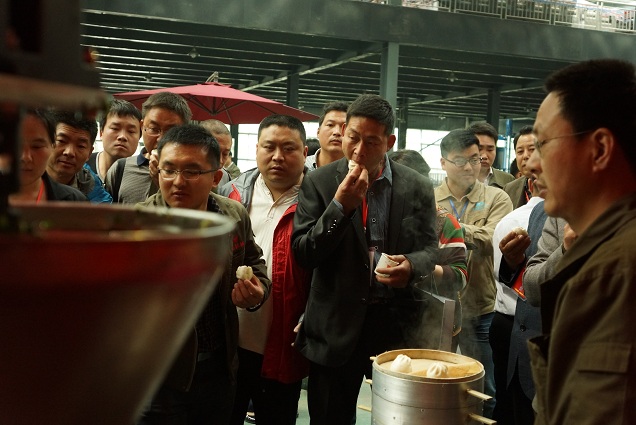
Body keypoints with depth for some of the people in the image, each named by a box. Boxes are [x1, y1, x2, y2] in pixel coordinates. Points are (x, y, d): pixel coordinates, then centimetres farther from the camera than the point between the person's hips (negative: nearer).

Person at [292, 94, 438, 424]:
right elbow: (303, 254, -8)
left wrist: (412, 265, -18)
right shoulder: (319, 182, -3)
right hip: (337, 325, 0)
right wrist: (340, 206, -20)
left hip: (398, 323, 1)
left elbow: (429, 249, 6)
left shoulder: (418, 188, 1)